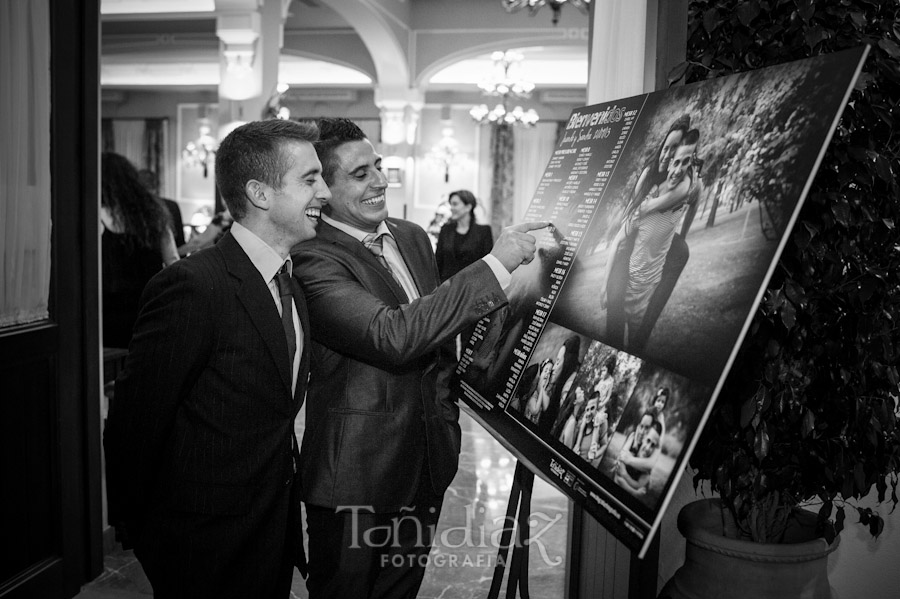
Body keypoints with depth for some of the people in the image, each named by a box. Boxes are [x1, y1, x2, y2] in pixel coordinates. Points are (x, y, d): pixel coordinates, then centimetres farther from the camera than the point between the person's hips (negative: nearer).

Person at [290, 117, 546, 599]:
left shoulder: (412, 237, 7)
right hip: (355, 480, -6)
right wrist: (493, 265, -30)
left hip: (425, 464, 7)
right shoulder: (313, 259, -18)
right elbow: (392, 336, -31)